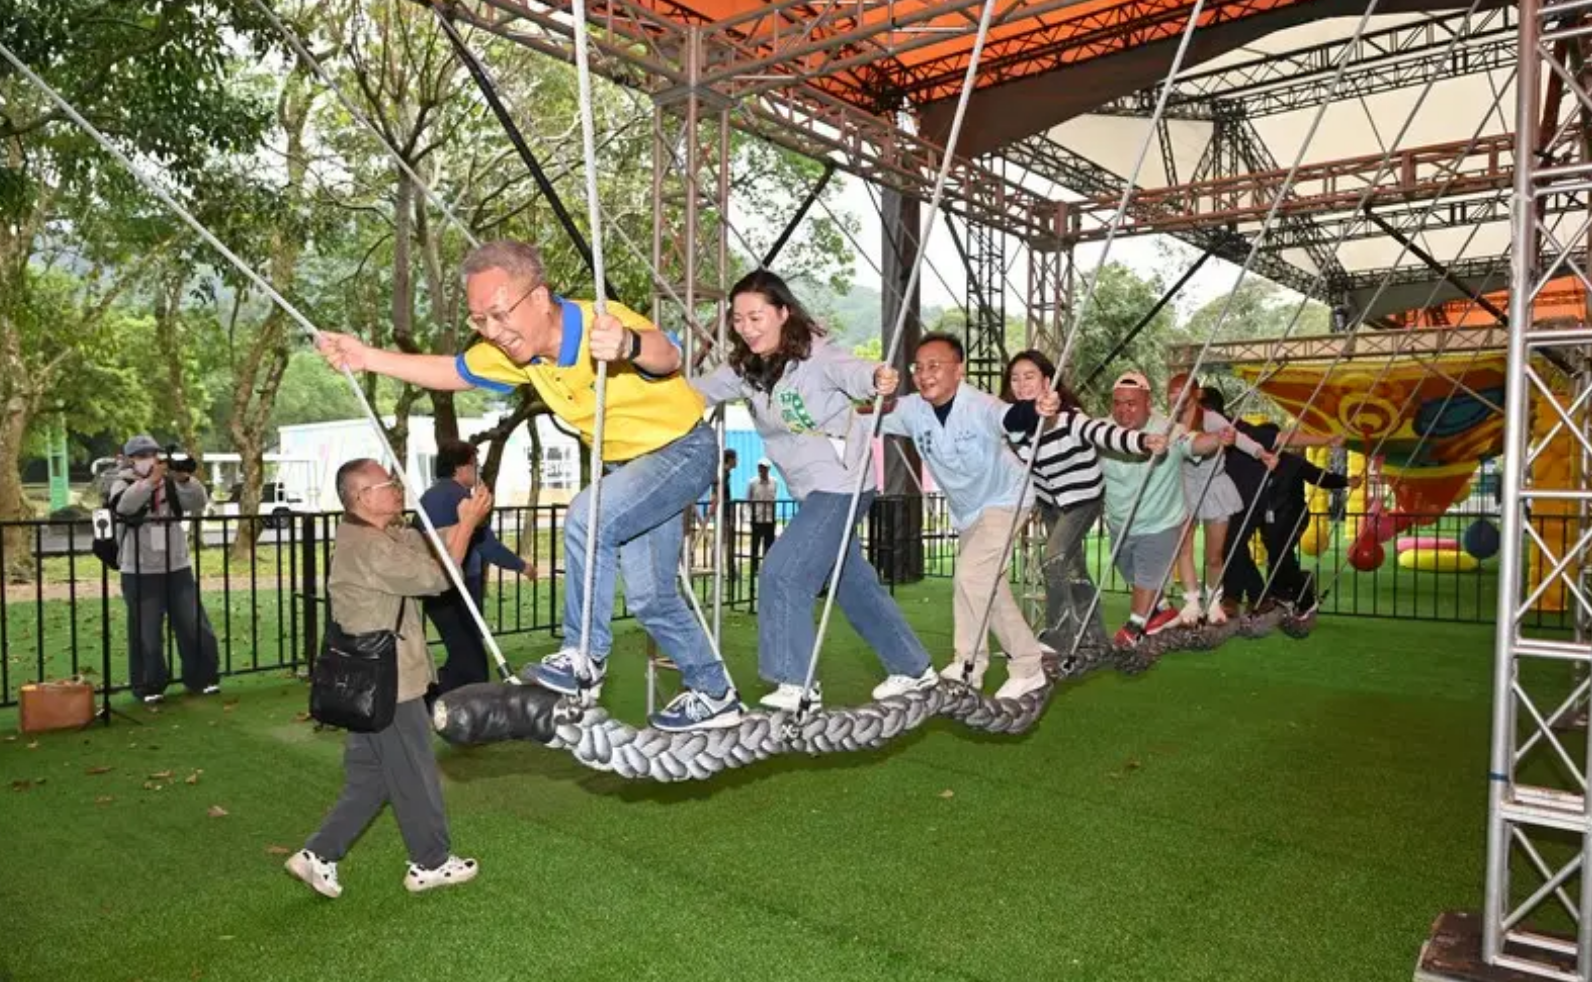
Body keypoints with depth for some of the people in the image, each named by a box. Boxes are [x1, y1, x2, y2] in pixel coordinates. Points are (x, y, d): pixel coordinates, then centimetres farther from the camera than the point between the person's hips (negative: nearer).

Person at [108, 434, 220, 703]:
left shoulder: (172, 483, 6)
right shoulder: (123, 483, -1)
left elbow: (200, 502, -8)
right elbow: (123, 505, -23)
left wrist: (184, 478, -25)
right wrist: (151, 480, -35)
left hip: (178, 568, 3)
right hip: (140, 573, -3)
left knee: (196, 628, 7)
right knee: (146, 634, 3)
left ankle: (201, 678, 20)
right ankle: (149, 686, 15)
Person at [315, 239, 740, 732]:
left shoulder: (605, 323, -33)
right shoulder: (516, 350, -10)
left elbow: (667, 355, -53)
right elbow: (450, 372, 5)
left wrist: (629, 345, -75)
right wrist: (367, 357, -4)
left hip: (684, 449, -8)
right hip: (624, 464, 8)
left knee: (588, 519, -30)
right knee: (650, 598, 9)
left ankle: (586, 658, -13)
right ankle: (715, 694, 24)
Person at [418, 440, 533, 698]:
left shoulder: (429, 496, 14)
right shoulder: (460, 496, -14)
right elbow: (486, 543, -16)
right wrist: (521, 566, -3)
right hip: (457, 589, -9)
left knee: (461, 656, 18)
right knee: (471, 660, -2)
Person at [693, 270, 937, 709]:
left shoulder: (815, 354, -19)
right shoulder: (745, 368, 3)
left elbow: (849, 370, -37)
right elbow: (698, 392, 8)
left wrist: (877, 377, -58)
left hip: (842, 483, -9)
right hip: (812, 490, 9)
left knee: (781, 574, -13)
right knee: (851, 581, 16)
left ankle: (797, 684, 0)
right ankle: (913, 666, 32)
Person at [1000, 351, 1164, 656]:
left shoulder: (1069, 417, -30)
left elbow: (1102, 432, -48)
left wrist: (1143, 440, -65)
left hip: (1083, 498, -6)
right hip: (1051, 502, 6)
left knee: (1054, 560, -17)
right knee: (1073, 566, 15)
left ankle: (1058, 636, -1)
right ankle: (1093, 634, 31)